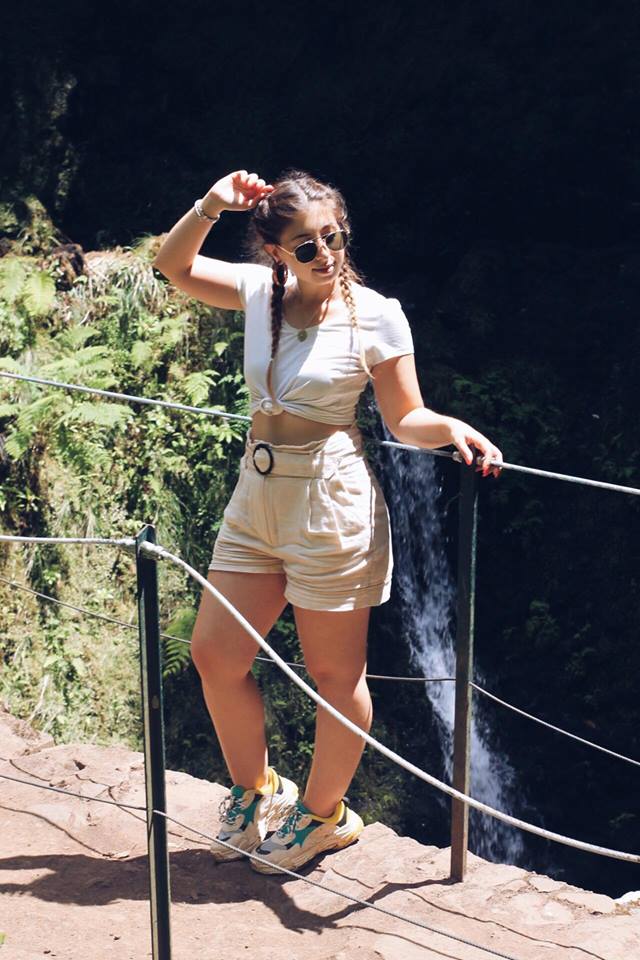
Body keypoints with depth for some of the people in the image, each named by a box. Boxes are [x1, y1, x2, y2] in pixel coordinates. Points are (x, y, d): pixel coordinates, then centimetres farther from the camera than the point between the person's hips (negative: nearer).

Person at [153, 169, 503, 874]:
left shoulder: (375, 314, -9)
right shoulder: (261, 290, 3)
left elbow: (404, 419, -5)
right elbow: (173, 265, 10)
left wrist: (452, 429, -26)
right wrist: (212, 205, -6)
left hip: (330, 504, -6)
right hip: (256, 498, 6)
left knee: (334, 672, 7)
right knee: (214, 656, 11)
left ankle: (323, 815, 29)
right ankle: (255, 793, 34)